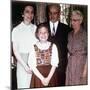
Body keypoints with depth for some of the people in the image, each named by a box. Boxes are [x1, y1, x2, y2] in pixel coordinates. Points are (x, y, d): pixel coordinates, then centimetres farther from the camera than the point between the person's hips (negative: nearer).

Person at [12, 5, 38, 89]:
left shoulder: (36, 28, 4)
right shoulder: (16, 30, -2)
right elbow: (15, 50, -3)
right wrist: (25, 65, -9)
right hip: (22, 60, -2)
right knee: (23, 85, 2)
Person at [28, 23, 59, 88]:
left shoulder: (53, 46, 1)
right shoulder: (34, 48, -1)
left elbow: (54, 64, -2)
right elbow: (32, 65, -4)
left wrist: (48, 78, -11)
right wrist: (42, 78, -11)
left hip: (51, 75, 1)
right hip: (38, 76, 0)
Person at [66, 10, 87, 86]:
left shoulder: (84, 34, -9)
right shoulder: (70, 34, 10)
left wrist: (85, 69, -15)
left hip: (80, 62, -5)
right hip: (70, 62, 6)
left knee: (79, 82, 2)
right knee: (69, 82, 8)